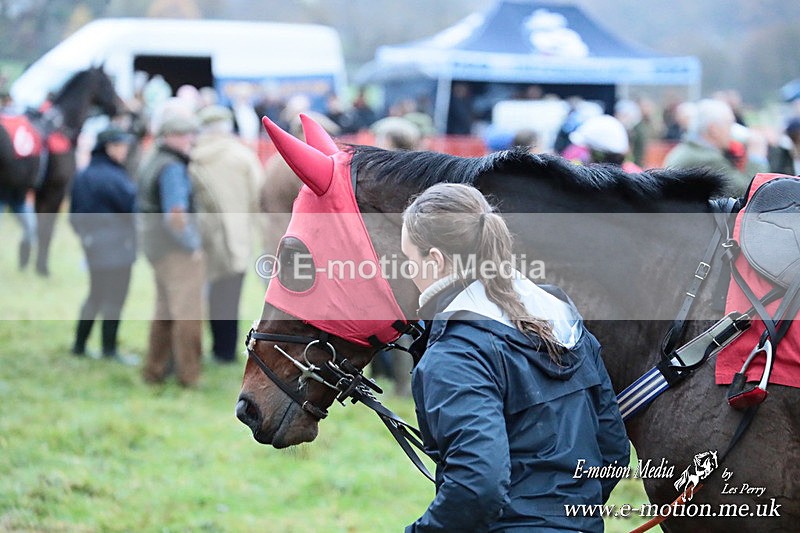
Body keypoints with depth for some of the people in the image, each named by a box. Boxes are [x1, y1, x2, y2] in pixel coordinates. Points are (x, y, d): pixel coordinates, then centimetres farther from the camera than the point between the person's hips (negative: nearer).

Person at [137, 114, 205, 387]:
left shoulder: (150, 161, 11)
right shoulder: (172, 168, -20)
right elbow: (176, 216, -27)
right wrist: (192, 245, -15)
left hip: (157, 247, 10)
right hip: (177, 249, -10)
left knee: (165, 312, 18)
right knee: (187, 313, -2)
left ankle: (154, 370, 24)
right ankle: (188, 375, 3)